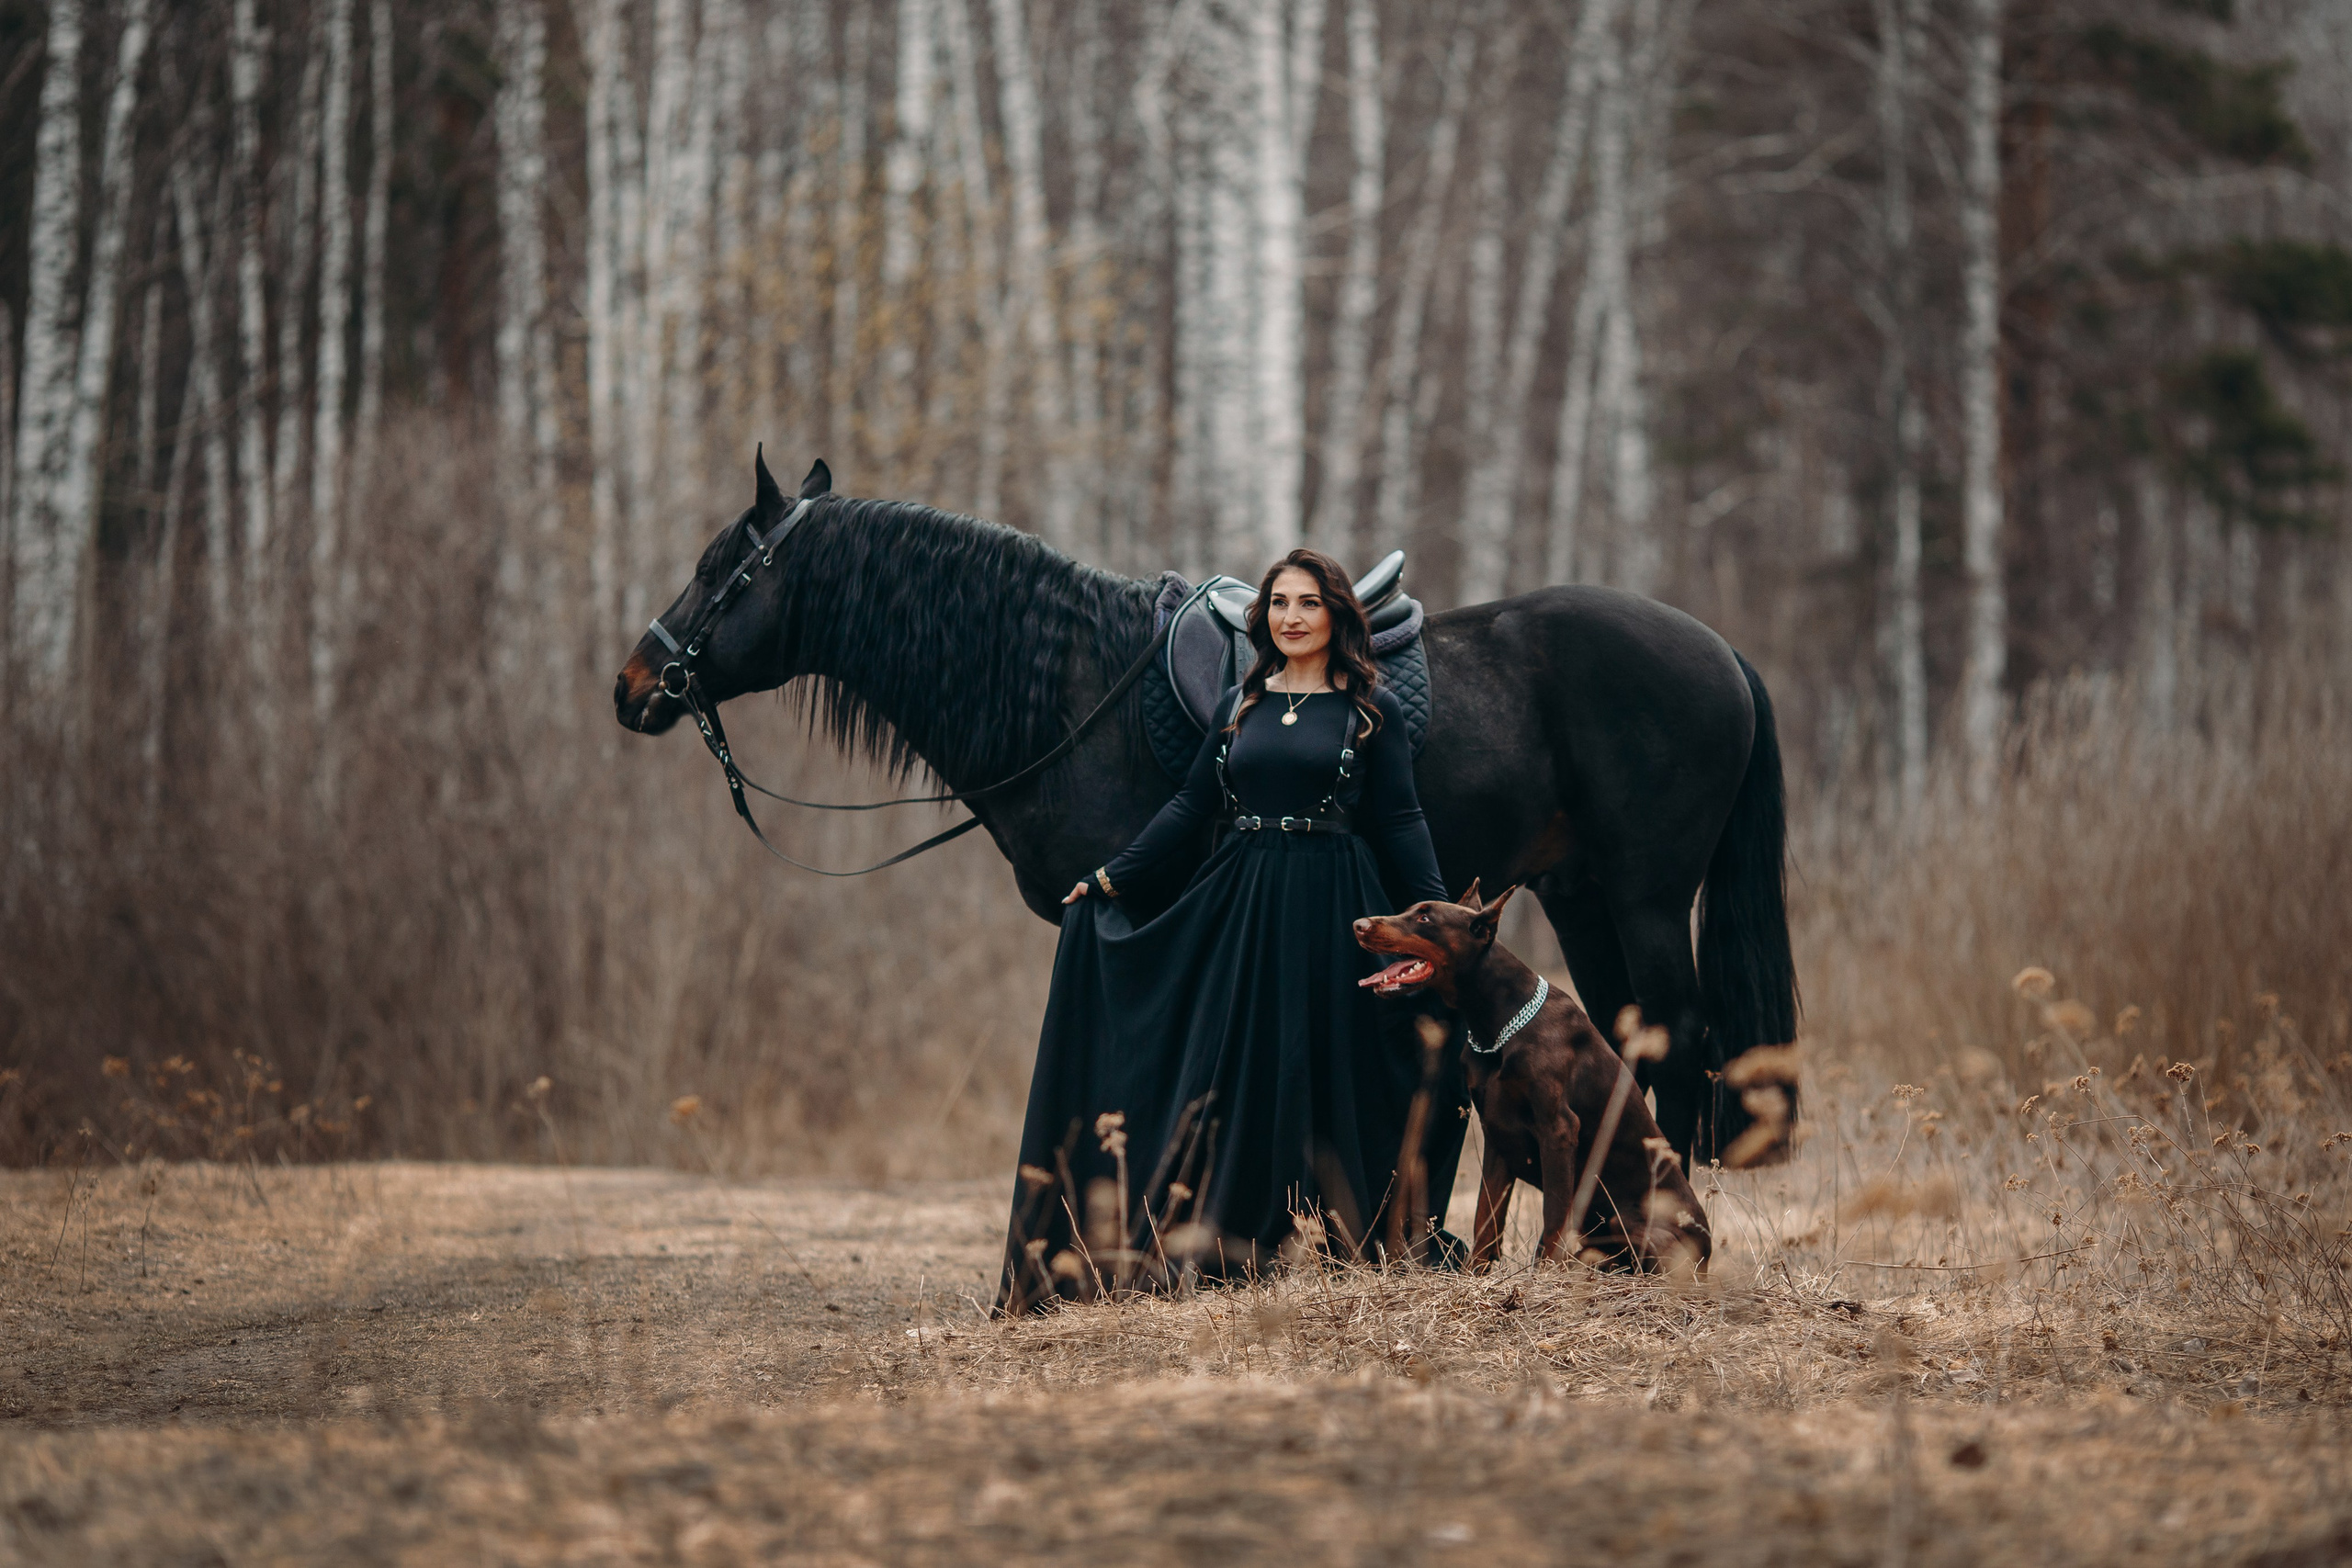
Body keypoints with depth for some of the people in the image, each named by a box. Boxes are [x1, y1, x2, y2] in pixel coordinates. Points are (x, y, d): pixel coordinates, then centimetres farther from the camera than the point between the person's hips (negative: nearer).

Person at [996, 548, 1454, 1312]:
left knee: (1323, 1071, -2)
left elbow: (1401, 822, -2)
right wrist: (1112, 879, 5)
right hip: (1239, 906, 4)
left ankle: (1345, 1242, 3)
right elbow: (1191, 805, 11)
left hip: (1331, 914, -4)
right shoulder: (1241, 705, 12)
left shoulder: (1371, 710, 1)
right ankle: (1232, 1247, 7)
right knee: (1233, 1069, 2)